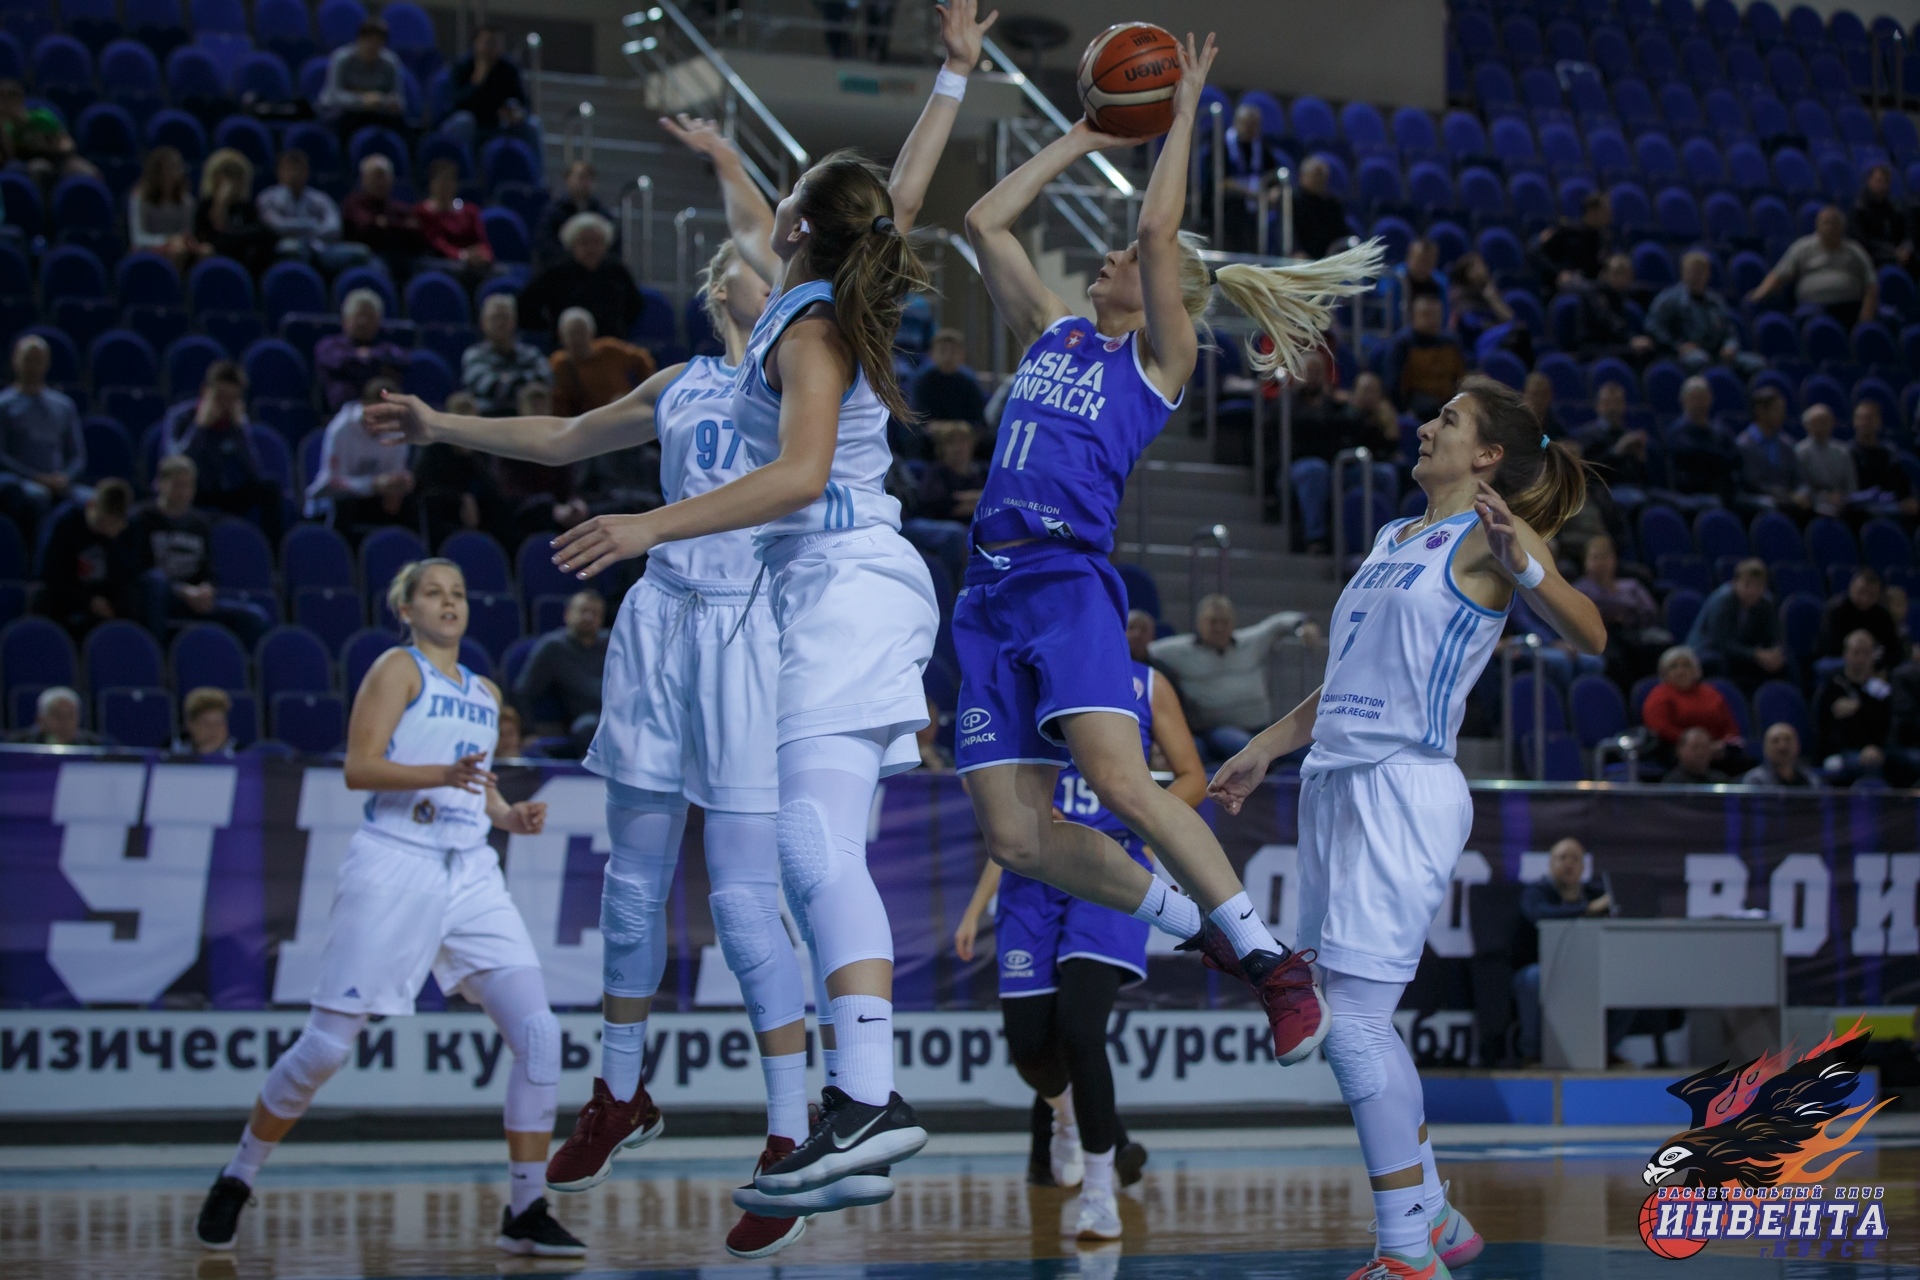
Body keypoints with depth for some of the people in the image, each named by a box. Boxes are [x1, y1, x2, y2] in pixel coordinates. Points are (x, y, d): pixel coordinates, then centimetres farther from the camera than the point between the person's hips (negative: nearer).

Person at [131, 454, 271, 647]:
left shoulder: (200, 524, 14)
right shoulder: (143, 518, -1)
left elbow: (207, 573, 10)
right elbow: (142, 569, -9)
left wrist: (206, 590, -15)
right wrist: (184, 592, -21)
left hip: (195, 598, 4)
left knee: (255, 616, -17)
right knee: (156, 578, -40)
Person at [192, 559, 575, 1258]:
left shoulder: (485, 693, 20)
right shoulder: (399, 667, 1)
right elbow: (360, 767, -11)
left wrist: (512, 816, 8)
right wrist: (442, 774, -25)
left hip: (472, 876, 6)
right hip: (393, 868, -5)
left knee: (538, 1032, -10)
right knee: (327, 1044, -3)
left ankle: (525, 1213, -3)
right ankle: (236, 1181, 16)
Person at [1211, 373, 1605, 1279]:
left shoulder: (1487, 537, -3)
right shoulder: (1393, 539, 21)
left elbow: (1589, 636, -17)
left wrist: (1525, 564, -32)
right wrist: (1261, 752, 32)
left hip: (1405, 790, -8)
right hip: (1336, 786, 8)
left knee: (1353, 1026, -13)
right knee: (1364, 1027, 10)